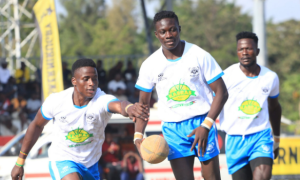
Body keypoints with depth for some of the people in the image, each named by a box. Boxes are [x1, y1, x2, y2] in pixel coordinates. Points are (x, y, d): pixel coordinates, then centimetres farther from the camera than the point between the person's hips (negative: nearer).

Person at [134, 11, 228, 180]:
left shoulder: (200, 56, -7)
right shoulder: (150, 65, -1)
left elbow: (221, 92, -5)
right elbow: (143, 103, 9)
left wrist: (206, 126, -16)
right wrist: (138, 135, -7)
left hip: (202, 122, -1)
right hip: (172, 127, 1)